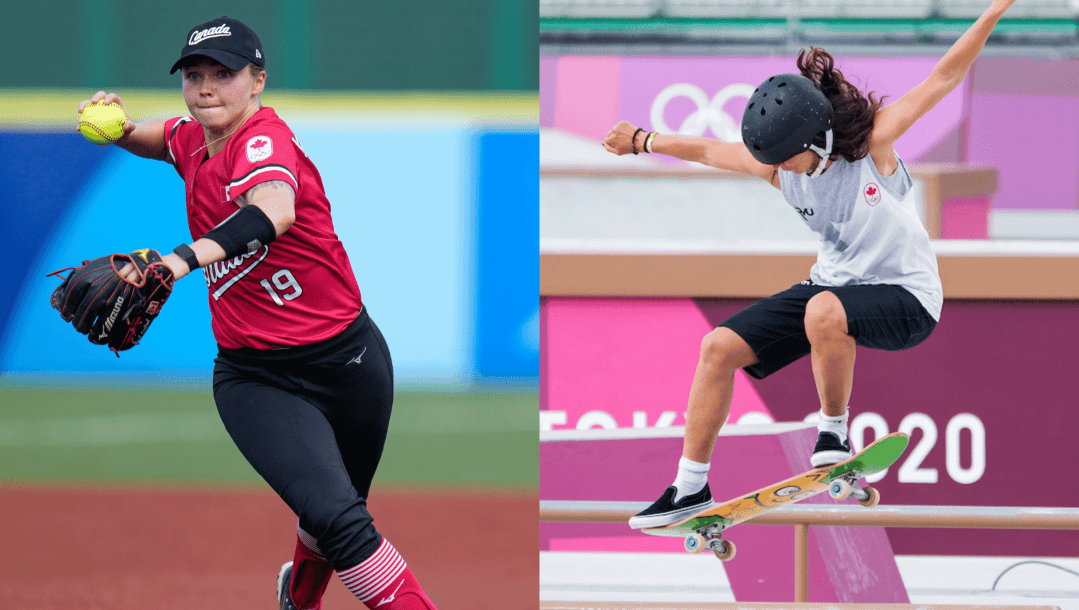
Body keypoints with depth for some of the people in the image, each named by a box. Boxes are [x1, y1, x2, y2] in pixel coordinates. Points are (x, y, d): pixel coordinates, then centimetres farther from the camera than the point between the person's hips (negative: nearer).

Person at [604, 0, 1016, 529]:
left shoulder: (873, 142, -21)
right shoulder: (778, 165, -7)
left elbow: (944, 78, -21)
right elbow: (709, 151, 10)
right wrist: (643, 142, 23)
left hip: (907, 296, -6)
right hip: (834, 284, 6)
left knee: (824, 311, -39)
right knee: (720, 347, -4)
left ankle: (833, 430, -15)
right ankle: (690, 488, 7)